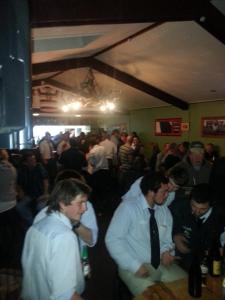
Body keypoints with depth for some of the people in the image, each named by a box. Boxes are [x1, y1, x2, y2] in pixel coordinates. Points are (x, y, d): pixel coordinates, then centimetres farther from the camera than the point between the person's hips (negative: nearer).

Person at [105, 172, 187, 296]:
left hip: (161, 264, 6)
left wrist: (166, 252, -8)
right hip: (135, 267, -5)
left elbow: (167, 240, 14)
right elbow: (112, 240, -18)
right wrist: (135, 266, -21)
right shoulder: (128, 208, -16)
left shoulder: (165, 211, 4)